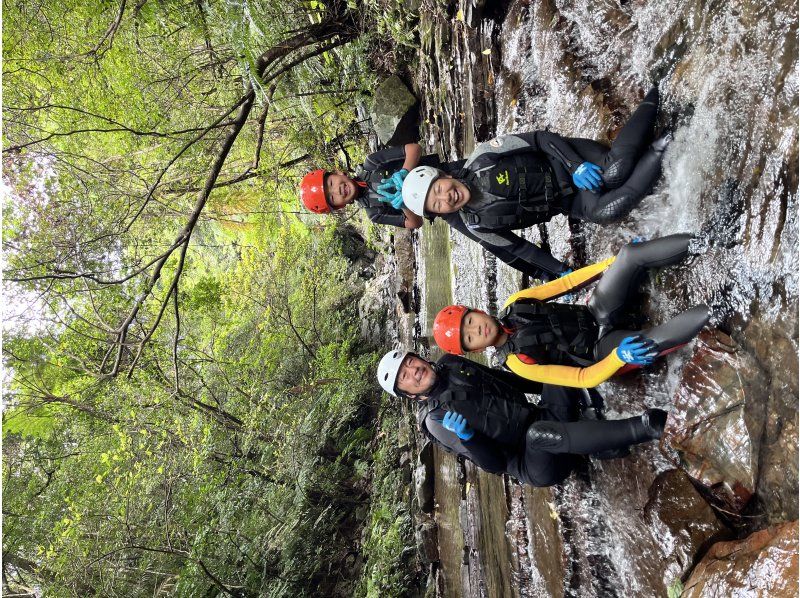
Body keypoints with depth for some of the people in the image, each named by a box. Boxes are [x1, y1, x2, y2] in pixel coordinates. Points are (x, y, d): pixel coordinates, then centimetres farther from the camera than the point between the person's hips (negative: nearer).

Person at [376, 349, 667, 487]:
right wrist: (466, 437, -31)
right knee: (538, 432, -42)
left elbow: (507, 380, 21)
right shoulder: (436, 420, -8)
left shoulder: (450, 364, 10)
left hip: (551, 418, 7)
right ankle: (642, 427, -38)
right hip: (538, 466, -7)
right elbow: (495, 463, -11)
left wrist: (560, 387, 18)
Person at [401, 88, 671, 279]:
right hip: (567, 202, 1)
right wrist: (556, 270, -3)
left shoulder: (482, 159, -17)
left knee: (614, 171, -30)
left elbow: (541, 138, -12)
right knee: (609, 211, -29)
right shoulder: (476, 225, -9)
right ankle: (657, 154, -12)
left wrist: (577, 165, -23)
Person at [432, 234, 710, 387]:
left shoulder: (512, 305, -2)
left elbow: (564, 284, 3)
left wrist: (614, 262, -1)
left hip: (593, 315, 6)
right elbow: (584, 379, -20)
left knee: (631, 253, -16)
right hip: (600, 351, -5)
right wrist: (620, 356, -38)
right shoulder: (517, 362, -18)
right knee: (649, 343, -39)